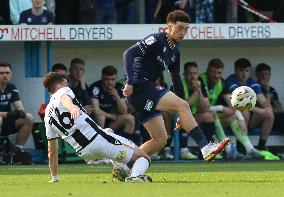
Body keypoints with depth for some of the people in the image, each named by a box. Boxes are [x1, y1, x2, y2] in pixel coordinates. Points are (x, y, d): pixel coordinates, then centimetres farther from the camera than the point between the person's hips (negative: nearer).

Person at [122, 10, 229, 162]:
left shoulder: (174, 52, 20)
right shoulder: (157, 40, -7)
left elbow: (176, 81, 26)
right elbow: (129, 54, -18)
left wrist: (183, 114, 25)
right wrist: (130, 82, -27)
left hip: (147, 92, 10)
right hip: (139, 87, -10)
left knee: (160, 139, 5)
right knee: (182, 104, -21)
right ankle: (206, 149, -29)